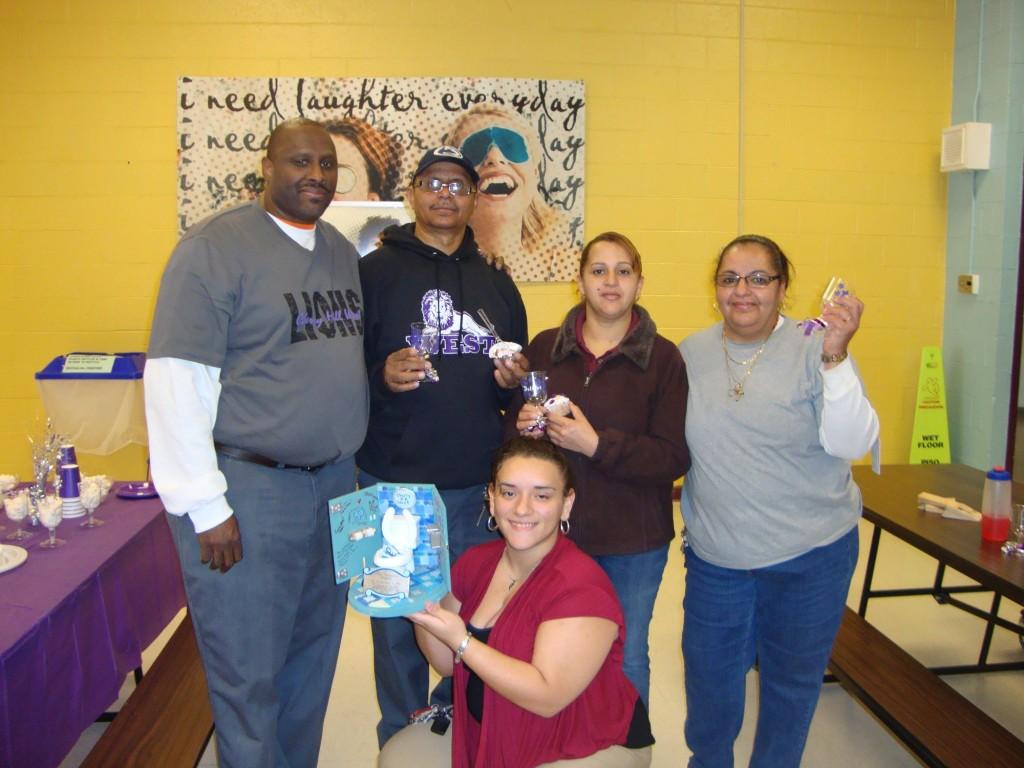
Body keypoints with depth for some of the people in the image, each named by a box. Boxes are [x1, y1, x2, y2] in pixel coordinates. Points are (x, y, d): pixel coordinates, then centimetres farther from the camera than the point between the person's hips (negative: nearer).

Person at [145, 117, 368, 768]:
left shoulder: (342, 251, 12)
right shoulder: (215, 246, -11)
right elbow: (176, 377, -15)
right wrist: (205, 506, -17)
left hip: (334, 481, 7)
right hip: (248, 485, -7)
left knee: (315, 653, 19)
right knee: (248, 672, 7)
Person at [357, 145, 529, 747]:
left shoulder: (497, 283, 14)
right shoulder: (374, 271, 1)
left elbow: (518, 387, 19)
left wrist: (515, 381, -3)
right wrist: (381, 376, -21)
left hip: (478, 488, 3)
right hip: (393, 483, -3)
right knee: (399, 622, 8)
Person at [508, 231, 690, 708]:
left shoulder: (662, 358, -6)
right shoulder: (544, 348, 2)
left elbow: (674, 457, -12)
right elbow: (512, 429, 9)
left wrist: (597, 445, -23)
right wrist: (524, 427, -14)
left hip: (634, 541, -2)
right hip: (556, 532, 2)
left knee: (626, 658, 14)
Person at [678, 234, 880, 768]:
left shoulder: (813, 349, -10)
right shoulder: (691, 353, 0)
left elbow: (852, 443, -19)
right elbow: (675, 443, 11)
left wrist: (835, 358, -29)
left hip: (811, 553, -2)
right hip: (716, 555, 3)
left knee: (792, 677, 17)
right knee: (709, 676, 14)